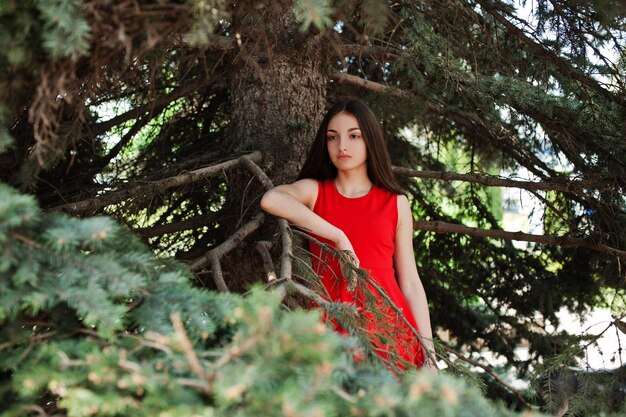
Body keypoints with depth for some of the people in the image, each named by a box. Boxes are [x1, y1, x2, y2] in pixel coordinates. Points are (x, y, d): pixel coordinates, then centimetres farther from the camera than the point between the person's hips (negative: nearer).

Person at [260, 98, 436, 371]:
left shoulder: (396, 203, 10)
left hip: (387, 324, 1)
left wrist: (428, 349, 3)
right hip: (331, 320, -1)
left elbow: (410, 282, 9)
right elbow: (271, 199, -16)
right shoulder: (314, 191, 8)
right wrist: (339, 237, -17)